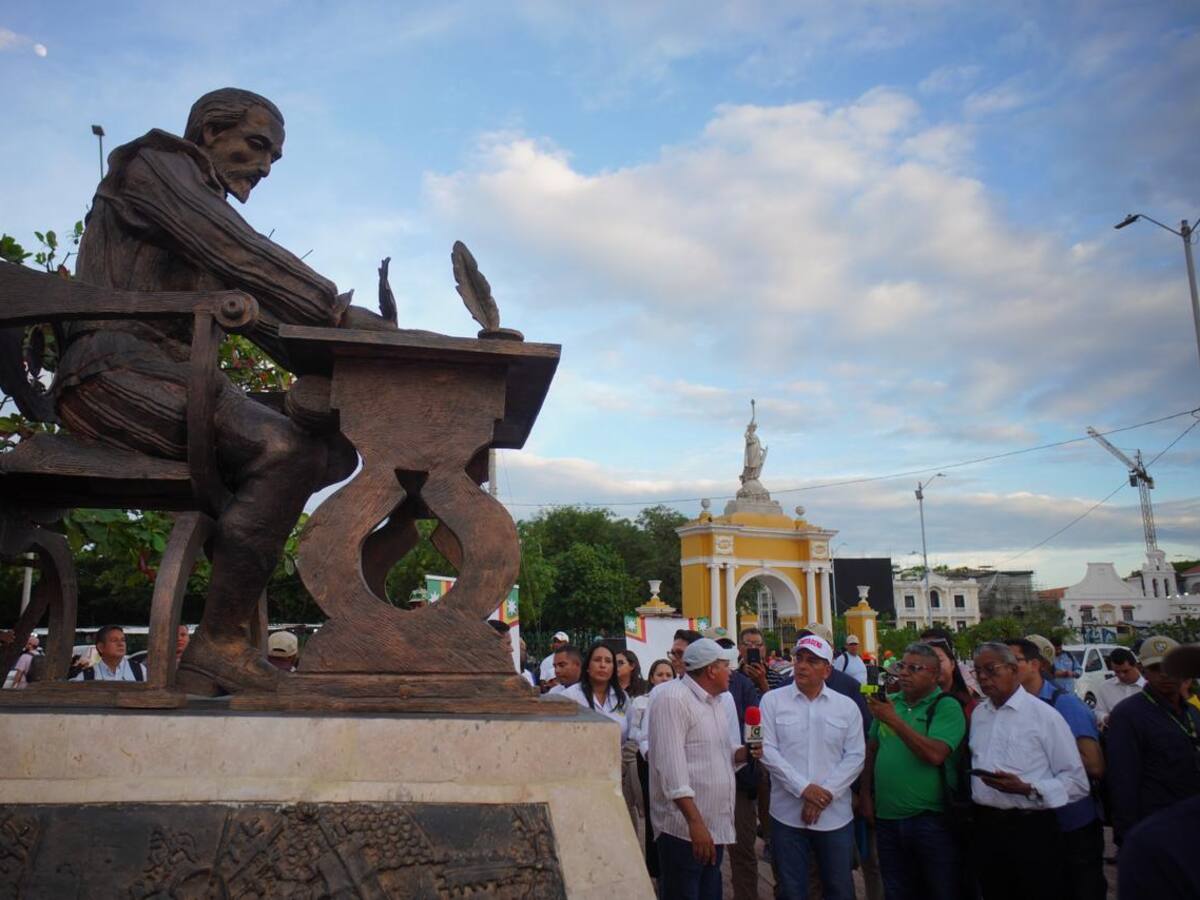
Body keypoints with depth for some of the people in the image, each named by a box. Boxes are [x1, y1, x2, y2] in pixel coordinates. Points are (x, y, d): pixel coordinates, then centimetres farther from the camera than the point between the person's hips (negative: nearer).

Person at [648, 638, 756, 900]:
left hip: (715, 826, 9)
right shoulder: (673, 698, -16)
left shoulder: (714, 700, 14)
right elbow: (671, 765, -22)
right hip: (684, 828, -9)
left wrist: (747, 751, -1)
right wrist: (695, 822, -25)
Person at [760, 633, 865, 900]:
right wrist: (804, 788, -15)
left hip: (835, 815, 1)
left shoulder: (847, 706, 3)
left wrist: (825, 793, -12)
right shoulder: (772, 700, -2)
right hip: (787, 814, -1)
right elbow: (768, 751, -7)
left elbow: (855, 756, -2)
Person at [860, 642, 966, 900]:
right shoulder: (889, 702, 7)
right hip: (886, 818, 5)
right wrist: (865, 794, 9)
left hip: (931, 819, -5)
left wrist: (894, 720, -23)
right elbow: (872, 749, 14)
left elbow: (935, 754, -24)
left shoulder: (947, 706, -10)